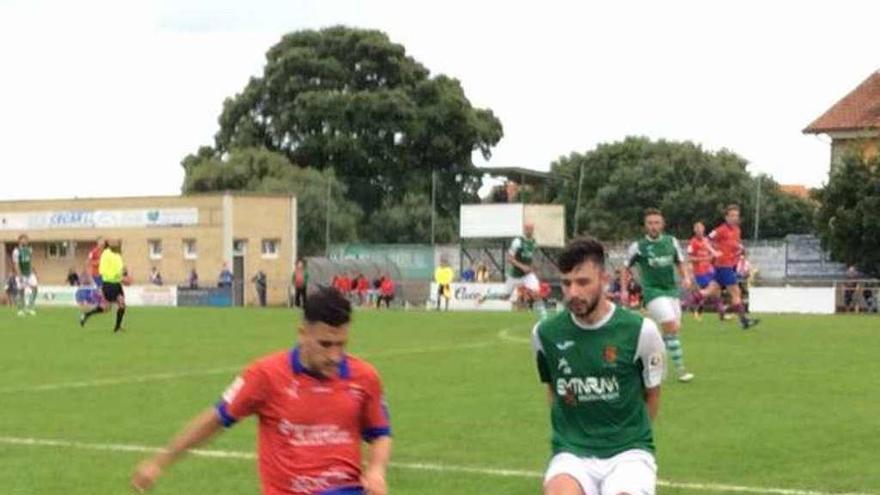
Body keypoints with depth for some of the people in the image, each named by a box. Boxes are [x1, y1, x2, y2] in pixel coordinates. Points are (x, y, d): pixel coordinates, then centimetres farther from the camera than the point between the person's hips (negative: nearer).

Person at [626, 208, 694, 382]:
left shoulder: (671, 242, 4)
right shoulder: (638, 247, -6)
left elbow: (680, 263, 15)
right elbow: (626, 268, 6)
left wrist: (686, 278, -2)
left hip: (672, 290, 5)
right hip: (653, 291, -5)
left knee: (675, 329, 7)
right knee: (672, 327, -18)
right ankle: (680, 369, -15)